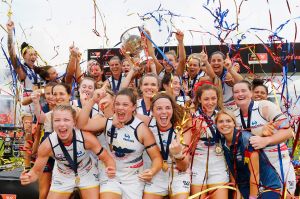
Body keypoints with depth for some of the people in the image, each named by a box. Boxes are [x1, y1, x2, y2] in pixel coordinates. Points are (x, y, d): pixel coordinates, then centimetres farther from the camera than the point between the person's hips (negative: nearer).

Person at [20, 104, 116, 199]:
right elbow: (36, 171, -14)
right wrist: (28, 178, -37)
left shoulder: (86, 138, -31)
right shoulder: (47, 145, -29)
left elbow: (107, 158, -21)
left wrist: (111, 169, -43)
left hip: (87, 173, 0)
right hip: (63, 176, 1)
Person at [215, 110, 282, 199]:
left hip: (268, 186, -5)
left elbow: (254, 173, -19)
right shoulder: (222, 145, -3)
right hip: (246, 188, 5)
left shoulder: (247, 139, -21)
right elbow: (232, 173, 2)